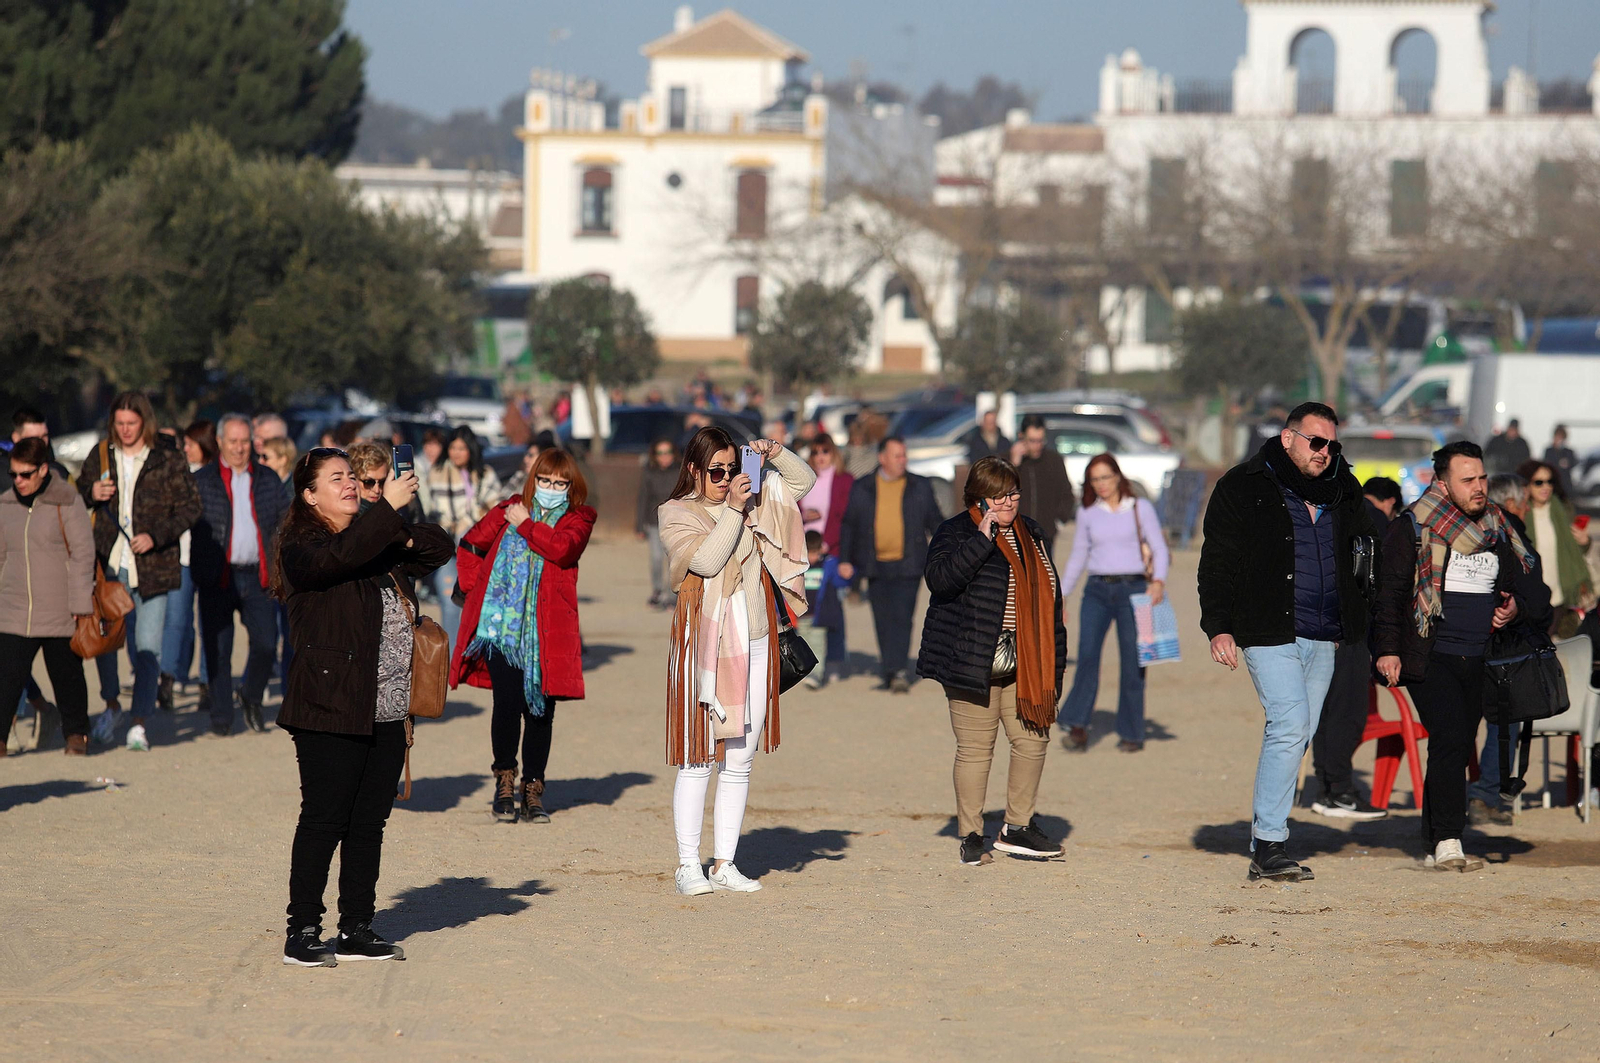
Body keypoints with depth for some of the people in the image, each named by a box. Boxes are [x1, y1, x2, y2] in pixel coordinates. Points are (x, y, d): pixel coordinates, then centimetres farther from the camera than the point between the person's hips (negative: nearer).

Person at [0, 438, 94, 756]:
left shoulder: (67, 502, -6)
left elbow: (83, 554, -6)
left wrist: (80, 604, -9)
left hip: (59, 613, -3)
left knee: (67, 676, 9)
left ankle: (76, 734, 25)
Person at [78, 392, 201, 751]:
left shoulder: (169, 462, 0)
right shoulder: (99, 457, 10)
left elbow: (189, 508, -2)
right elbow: (75, 498, 20)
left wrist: (156, 536, -14)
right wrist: (90, 493, -4)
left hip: (152, 568, -3)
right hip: (109, 566, 3)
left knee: (148, 648, -7)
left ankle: (139, 722, -6)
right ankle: (110, 706, 27)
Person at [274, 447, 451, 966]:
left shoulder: (379, 544, 17)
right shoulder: (302, 547, -5)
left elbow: (439, 547, 23)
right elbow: (341, 556, -25)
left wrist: (402, 538, 4)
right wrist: (389, 509, -22)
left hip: (387, 714, 7)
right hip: (331, 712, -7)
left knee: (369, 822, 9)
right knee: (324, 821, -6)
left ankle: (357, 931, 15)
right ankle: (302, 933, -1)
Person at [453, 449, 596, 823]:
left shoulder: (578, 519, 9)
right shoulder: (510, 509, 14)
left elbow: (561, 547, -13)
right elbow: (470, 544, 19)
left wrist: (525, 525, -4)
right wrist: (475, 588, 10)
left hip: (547, 631, 0)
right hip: (501, 624, 0)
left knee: (540, 710, 1)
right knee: (508, 702, -11)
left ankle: (534, 789, 14)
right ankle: (505, 780, 7)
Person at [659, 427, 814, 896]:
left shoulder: (754, 501, 13)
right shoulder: (677, 515, -2)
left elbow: (802, 480, 20)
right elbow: (706, 560, -16)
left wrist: (774, 454, 2)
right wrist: (732, 510, -17)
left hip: (754, 647, 5)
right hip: (703, 648, -5)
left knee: (739, 760, 7)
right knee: (698, 760, -6)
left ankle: (724, 863, 11)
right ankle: (688, 865, -1)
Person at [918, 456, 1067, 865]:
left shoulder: (1030, 534, 15)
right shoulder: (956, 532, -5)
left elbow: (1048, 596, 22)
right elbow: (940, 577, -23)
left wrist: (1053, 659, 18)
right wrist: (981, 540, -26)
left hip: (1025, 665, 6)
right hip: (975, 663, -6)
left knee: (1033, 740, 4)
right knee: (975, 749, -3)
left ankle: (1017, 828, 16)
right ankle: (971, 836, 5)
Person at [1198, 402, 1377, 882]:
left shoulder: (1344, 494, 13)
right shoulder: (1244, 488, -2)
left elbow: (1365, 564, 24)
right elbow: (1218, 562, -3)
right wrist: (1219, 626, -13)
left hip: (1323, 638, 6)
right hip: (1271, 633, -6)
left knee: (1295, 737, 7)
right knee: (1291, 723, -17)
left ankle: (1266, 848, 14)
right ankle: (1268, 845, -14)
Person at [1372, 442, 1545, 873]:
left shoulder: (1496, 533, 14)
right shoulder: (1412, 529, -3)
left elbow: (1527, 589, 21)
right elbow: (1390, 591, -6)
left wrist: (1516, 606, -2)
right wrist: (1388, 649, -15)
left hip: (1478, 660, 6)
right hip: (1430, 658, -6)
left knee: (1457, 751, 7)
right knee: (1449, 740, -18)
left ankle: (1436, 846, 14)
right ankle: (1447, 842, -20)